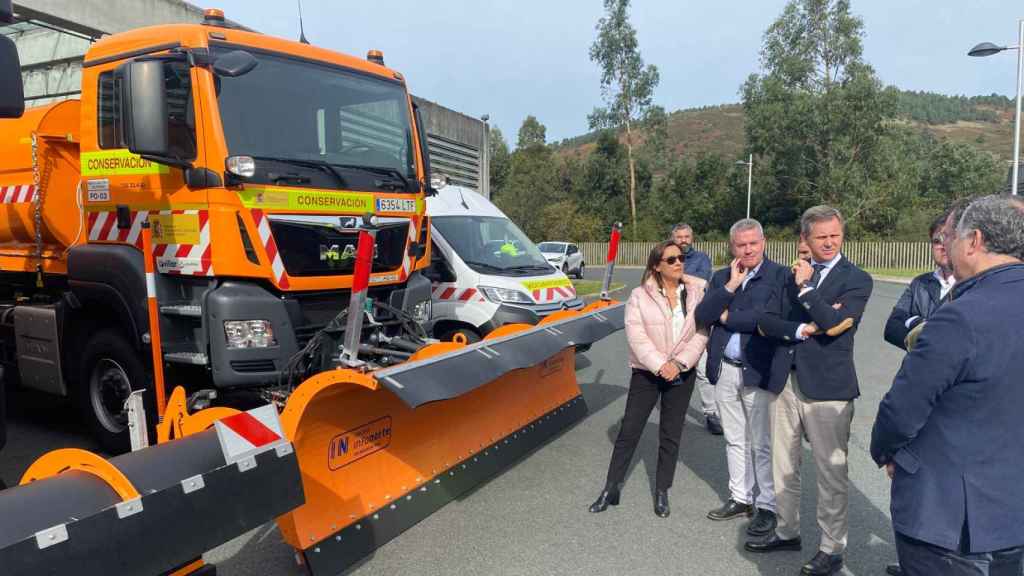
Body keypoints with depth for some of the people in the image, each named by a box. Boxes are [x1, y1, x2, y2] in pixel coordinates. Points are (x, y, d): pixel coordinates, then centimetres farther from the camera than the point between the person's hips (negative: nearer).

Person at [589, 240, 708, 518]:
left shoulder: (696, 292, 1)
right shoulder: (640, 295, -4)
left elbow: (701, 333, -4)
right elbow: (636, 335, -12)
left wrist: (679, 363, -15)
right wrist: (659, 365, -19)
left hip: (682, 374, 2)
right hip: (647, 372, -2)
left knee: (671, 435, 9)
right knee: (629, 431, 1)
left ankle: (662, 492, 22)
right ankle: (611, 489, 12)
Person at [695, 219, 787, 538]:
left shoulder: (780, 275, -7)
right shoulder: (721, 277, 10)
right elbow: (702, 315, -2)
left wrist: (727, 317, -9)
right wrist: (730, 286, -10)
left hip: (759, 371, -5)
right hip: (725, 370, 5)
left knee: (762, 445, 5)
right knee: (735, 440, 17)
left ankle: (767, 506, 20)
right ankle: (740, 498, 31)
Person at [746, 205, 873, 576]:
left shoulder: (856, 279, -4)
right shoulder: (792, 275, 10)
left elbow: (836, 323, -19)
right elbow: (767, 321, 2)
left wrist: (806, 287, -12)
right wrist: (801, 329, -14)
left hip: (827, 386, -5)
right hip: (786, 379, 5)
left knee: (831, 472, 4)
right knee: (783, 465, 16)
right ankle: (787, 531, 33)